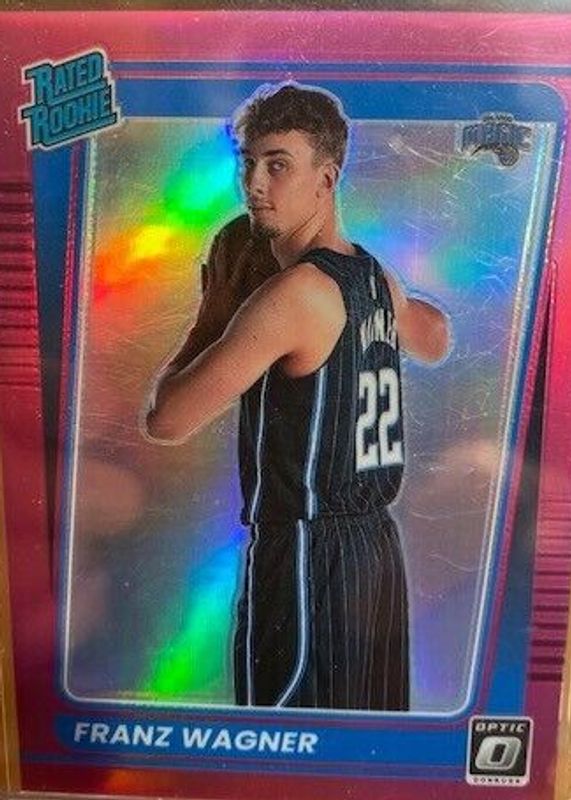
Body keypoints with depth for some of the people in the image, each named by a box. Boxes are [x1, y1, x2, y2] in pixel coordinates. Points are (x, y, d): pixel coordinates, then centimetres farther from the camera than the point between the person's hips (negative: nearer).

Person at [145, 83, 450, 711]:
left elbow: (166, 419, -18)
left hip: (306, 556, -8)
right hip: (377, 546, 9)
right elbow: (434, 341, 29)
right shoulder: (376, 278, 6)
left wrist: (209, 319, -3)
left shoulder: (294, 292, -20)